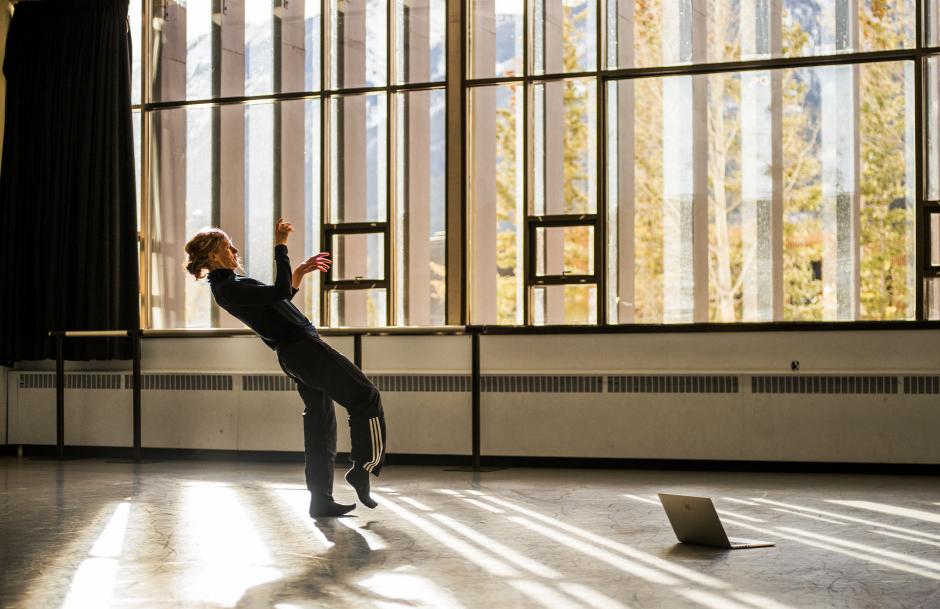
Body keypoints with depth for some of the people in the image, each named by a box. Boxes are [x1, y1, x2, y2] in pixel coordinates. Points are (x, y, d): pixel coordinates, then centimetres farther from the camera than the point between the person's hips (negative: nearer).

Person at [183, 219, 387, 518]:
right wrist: (280, 247, -19)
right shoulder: (227, 289, -14)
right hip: (301, 346, -10)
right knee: (365, 396, -6)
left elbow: (278, 300, 28)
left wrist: (301, 271, 21)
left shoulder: (230, 284, 18)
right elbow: (280, 292, -23)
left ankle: (321, 501, 12)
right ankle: (363, 468, -4)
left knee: (320, 425, 10)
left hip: (295, 354, 10)